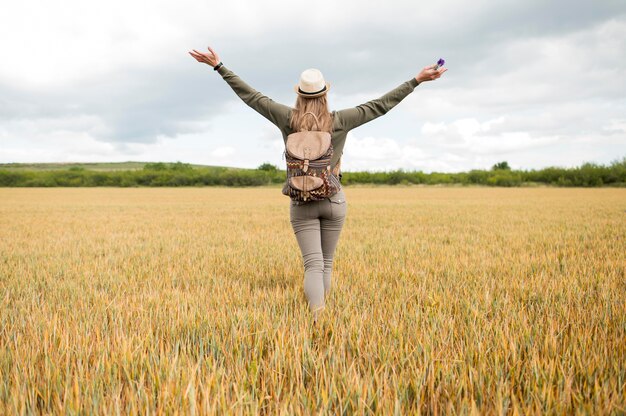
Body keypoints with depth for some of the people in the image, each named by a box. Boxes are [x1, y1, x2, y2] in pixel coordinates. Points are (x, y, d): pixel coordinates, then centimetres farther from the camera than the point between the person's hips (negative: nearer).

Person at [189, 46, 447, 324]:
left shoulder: (288, 118, -5)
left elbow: (249, 95, 1)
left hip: (301, 202, 0)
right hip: (333, 200, 0)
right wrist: (417, 80, 0)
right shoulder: (339, 121, -7)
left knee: (313, 264, -5)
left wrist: (218, 66, 9)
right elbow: (380, 105, -5)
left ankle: (317, 321, -25)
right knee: (326, 263, 16)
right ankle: (319, 315, 26)